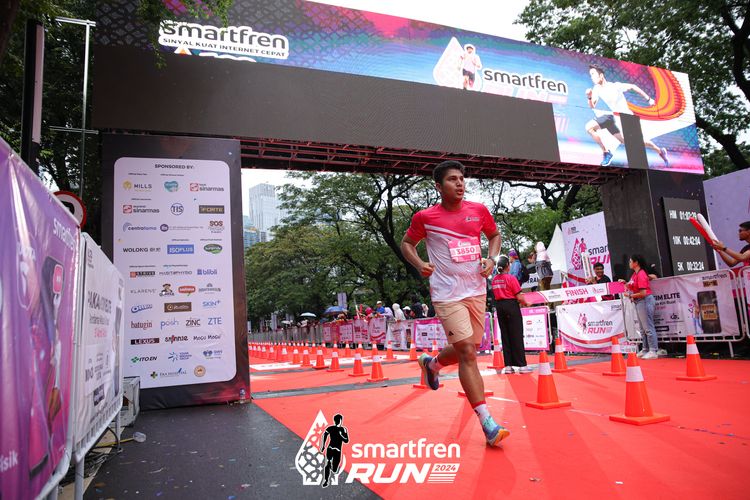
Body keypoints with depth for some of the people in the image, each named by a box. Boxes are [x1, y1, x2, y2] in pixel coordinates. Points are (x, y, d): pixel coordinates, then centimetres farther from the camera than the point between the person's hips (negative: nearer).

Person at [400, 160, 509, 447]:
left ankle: (431, 363, 47)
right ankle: (487, 423, -4)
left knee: (468, 349, 15)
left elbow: (494, 235, 20)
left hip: (476, 290, 5)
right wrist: (419, 264, -10)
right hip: (447, 294, -5)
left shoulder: (479, 210, 4)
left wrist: (492, 258, 0)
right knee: (468, 353, -12)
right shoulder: (425, 217, -5)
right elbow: (407, 243, 9)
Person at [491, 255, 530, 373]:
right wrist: (525, 303, 5)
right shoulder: (511, 278, -12)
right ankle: (522, 365, 3)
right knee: (517, 336, 0)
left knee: (505, 336, 10)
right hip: (511, 305, -5)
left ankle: (508, 365, 11)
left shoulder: (494, 279, 5)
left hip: (499, 306, 6)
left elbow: (496, 294, 8)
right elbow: (519, 297, -12)